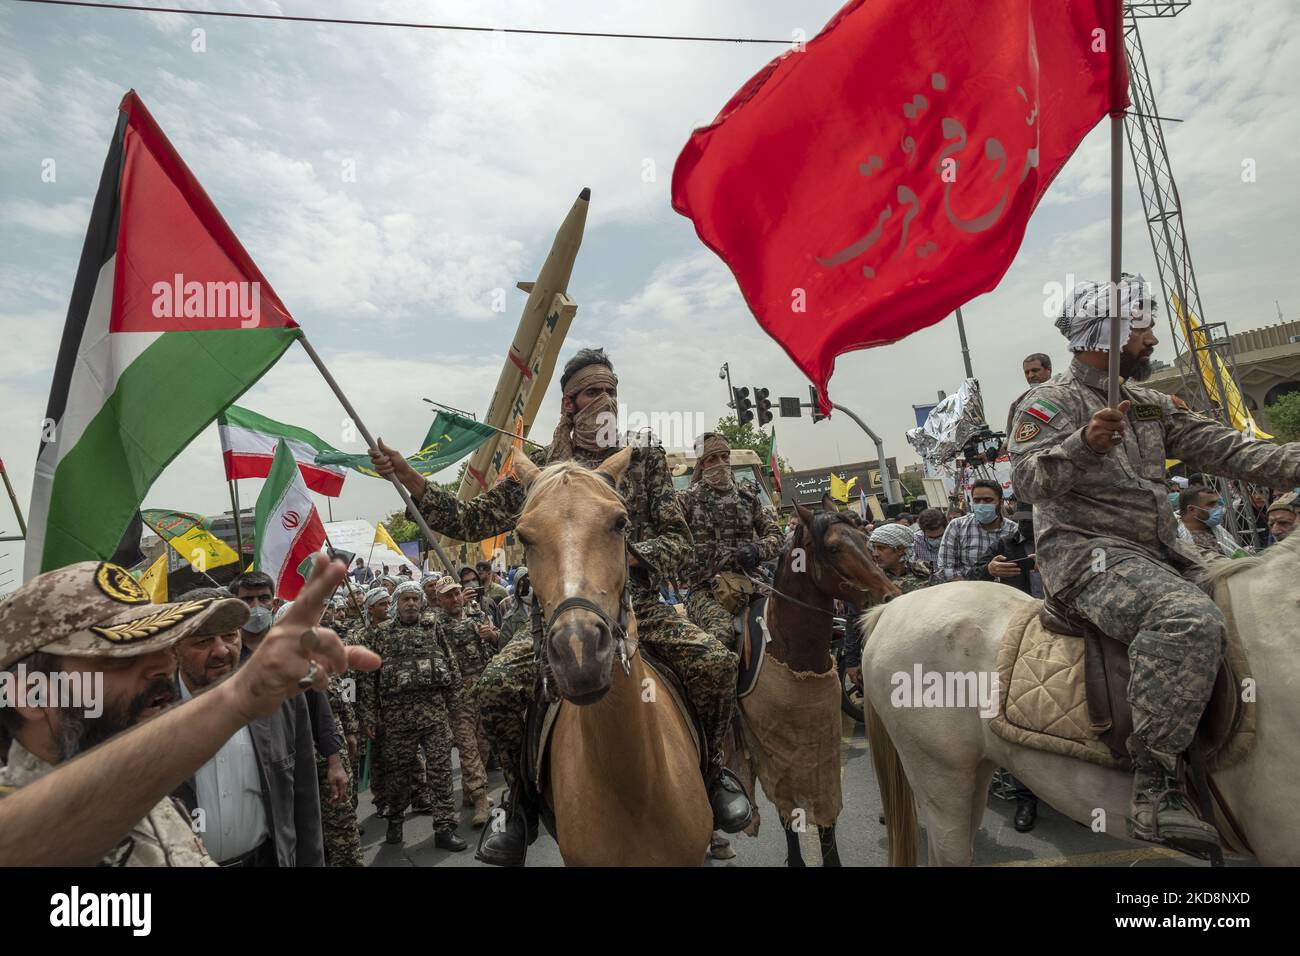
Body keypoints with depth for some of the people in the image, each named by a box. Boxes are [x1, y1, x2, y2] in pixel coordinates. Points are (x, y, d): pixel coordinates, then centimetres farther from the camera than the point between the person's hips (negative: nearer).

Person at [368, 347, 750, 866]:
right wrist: (406, 475, -5)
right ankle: (522, 802, 6)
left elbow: (678, 537, 2)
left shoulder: (645, 458, 5)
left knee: (717, 663, -23)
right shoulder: (541, 467, 4)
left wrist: (626, 555, -17)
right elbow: (470, 521, 5)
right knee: (497, 683, -22)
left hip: (640, 605, 0)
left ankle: (713, 769, 9)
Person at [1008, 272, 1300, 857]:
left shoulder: (1150, 405, 20)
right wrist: (1084, 444, -31)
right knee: (1190, 620, -34)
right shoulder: (1050, 403, -3)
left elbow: (1224, 449, 13)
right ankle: (1156, 789, -29)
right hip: (1088, 554, -9)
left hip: (1159, 555, 9)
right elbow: (1027, 481, -16)